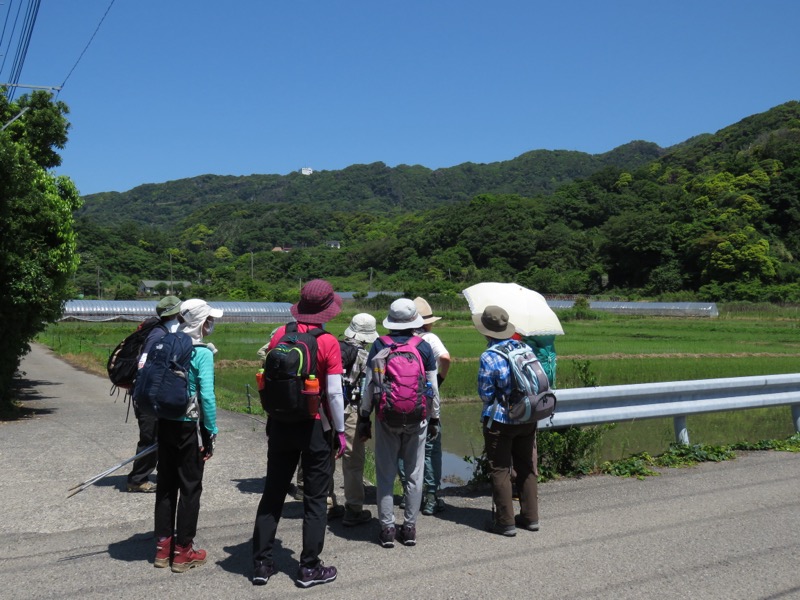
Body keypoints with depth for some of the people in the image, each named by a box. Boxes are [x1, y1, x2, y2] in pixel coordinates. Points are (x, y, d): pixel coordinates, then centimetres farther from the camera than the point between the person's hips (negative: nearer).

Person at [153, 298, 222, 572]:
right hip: (189, 427, -6)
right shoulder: (202, 352, -15)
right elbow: (207, 396, -18)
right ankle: (183, 551, 14)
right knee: (190, 487, 5)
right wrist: (211, 432, -10)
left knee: (166, 484, 15)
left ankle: (163, 545, 26)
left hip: (165, 423, 6)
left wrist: (157, 419, 17)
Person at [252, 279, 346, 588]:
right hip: (314, 426, -4)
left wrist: (271, 420, 16)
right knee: (315, 498, 9)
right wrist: (340, 430, -3)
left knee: (273, 493, 14)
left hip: (280, 423, 4)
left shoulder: (280, 335, -1)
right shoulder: (327, 343, -13)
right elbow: (334, 392, -14)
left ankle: (261, 564, 21)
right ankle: (309, 568, 15)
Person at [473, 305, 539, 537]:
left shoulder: (489, 357, -17)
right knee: (527, 467, 16)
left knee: (500, 470, 5)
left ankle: (505, 522, 9)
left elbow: (485, 394, -10)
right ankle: (530, 517, 24)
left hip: (499, 421, -6)